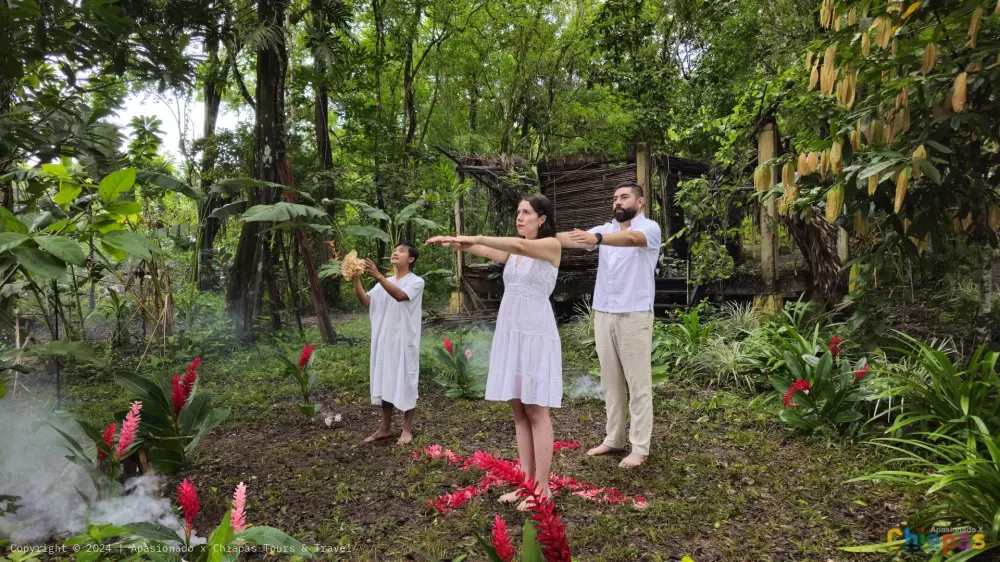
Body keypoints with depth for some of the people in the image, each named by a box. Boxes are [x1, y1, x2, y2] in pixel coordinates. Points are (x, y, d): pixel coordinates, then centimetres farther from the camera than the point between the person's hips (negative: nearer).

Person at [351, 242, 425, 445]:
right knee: (384, 381, 11)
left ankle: (407, 429, 12)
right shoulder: (386, 283, 12)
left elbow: (400, 295, -27)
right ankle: (385, 427, 22)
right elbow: (365, 301, 1)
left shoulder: (416, 282, -7)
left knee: (405, 382, 1)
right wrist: (356, 279, -13)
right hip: (384, 340, 6)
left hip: (404, 341, -6)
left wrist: (378, 276, -37)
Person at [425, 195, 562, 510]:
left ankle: (542, 487, 4)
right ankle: (527, 481, 16)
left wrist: (474, 238, -24)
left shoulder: (551, 245, -2)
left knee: (536, 411, -3)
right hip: (508, 332, 7)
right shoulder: (512, 252, 17)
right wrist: (455, 243, -16)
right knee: (519, 410, 8)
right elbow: (482, 250, 2)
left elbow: (519, 245, -20)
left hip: (535, 333, -6)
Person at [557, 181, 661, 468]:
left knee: (638, 383, 1)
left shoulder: (650, 228, -6)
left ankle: (640, 447, 8)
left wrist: (597, 238, -47)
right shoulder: (605, 229, 11)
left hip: (634, 315, -6)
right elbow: (576, 238, -4)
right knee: (611, 381, 12)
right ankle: (614, 439, 23)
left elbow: (631, 238, -29)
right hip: (603, 314, 6)